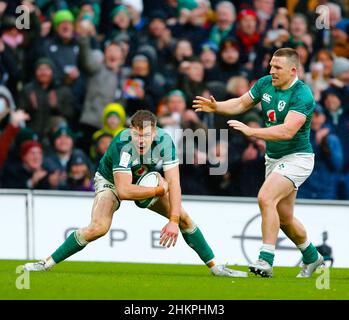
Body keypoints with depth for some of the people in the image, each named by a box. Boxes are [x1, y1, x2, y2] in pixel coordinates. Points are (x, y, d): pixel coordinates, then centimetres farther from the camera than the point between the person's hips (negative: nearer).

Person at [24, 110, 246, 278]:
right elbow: (123, 191, -40)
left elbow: (173, 183, -27)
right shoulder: (121, 145, -38)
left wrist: (174, 221, -33)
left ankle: (215, 267, 10)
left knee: (184, 217, -5)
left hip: (148, 181, 4)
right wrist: (159, 190, -32)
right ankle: (47, 263, -17)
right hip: (111, 182, -4)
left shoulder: (164, 141, -28)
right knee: (99, 228, -27)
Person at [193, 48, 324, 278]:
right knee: (284, 218, 14)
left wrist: (251, 131, -38)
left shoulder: (302, 95, -23)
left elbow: (287, 131, -33)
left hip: (297, 157, -8)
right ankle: (312, 257, 36)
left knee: (266, 198, -26)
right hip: (273, 159, 8)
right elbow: (241, 104, 13)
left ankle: (266, 261, -25)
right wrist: (217, 107, -6)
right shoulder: (265, 84, 0)